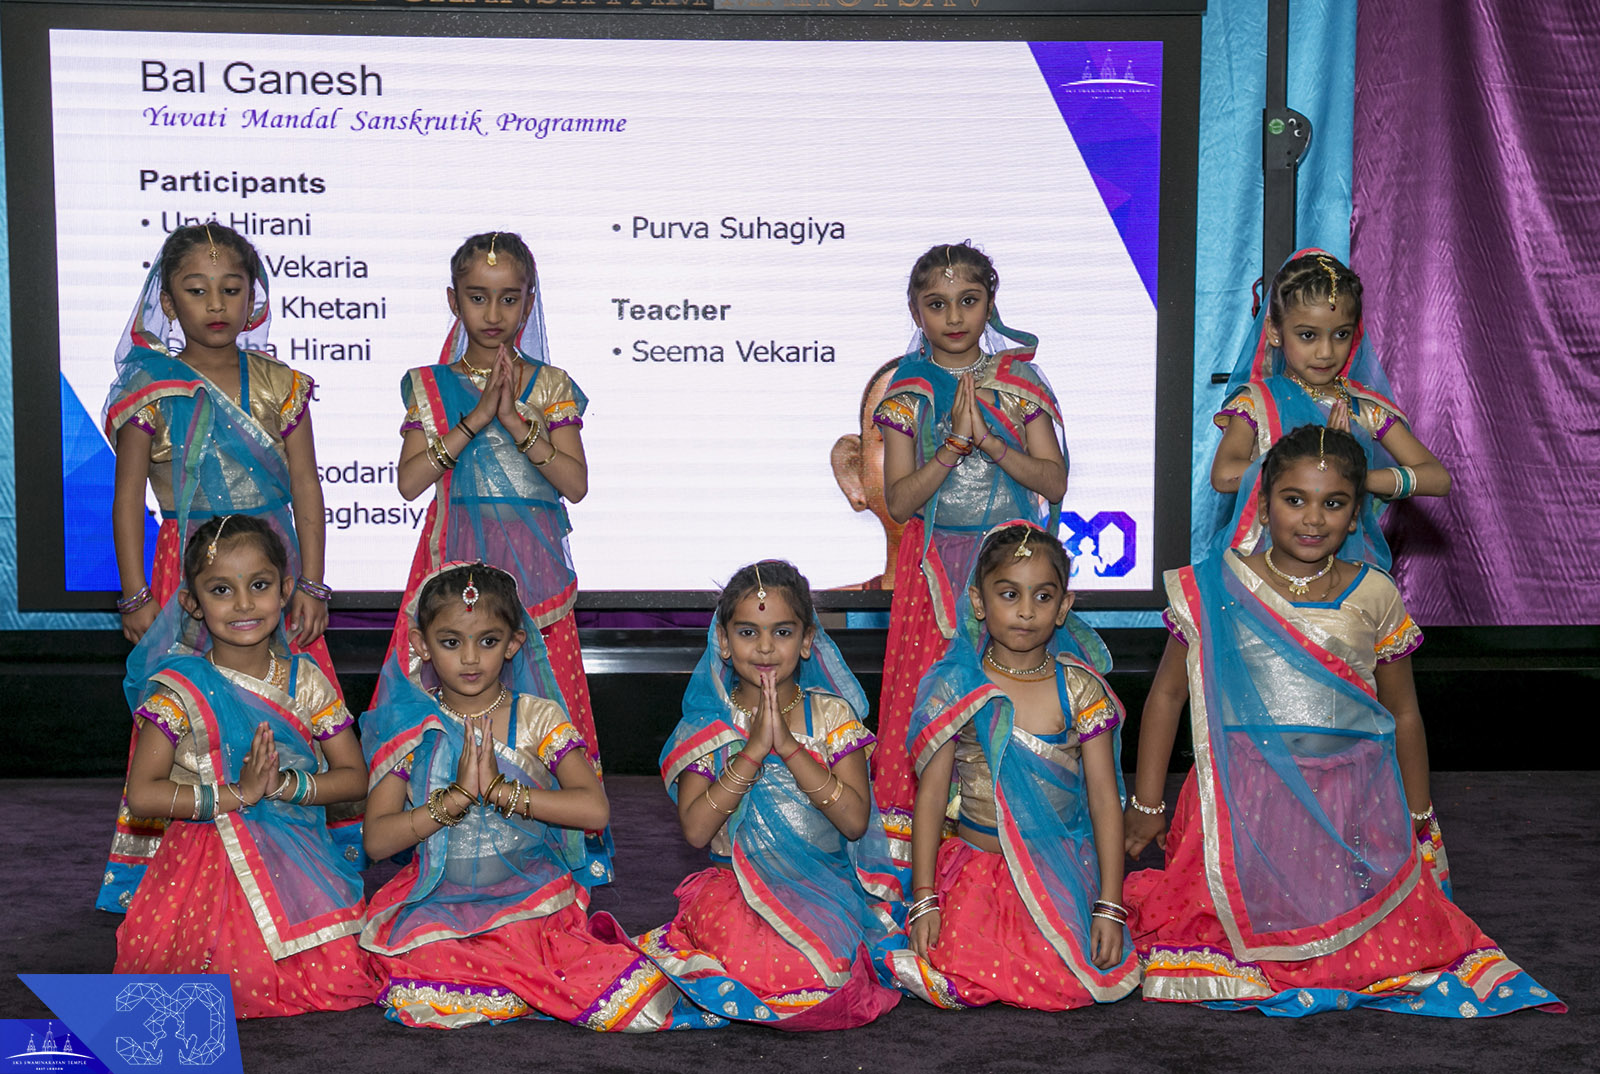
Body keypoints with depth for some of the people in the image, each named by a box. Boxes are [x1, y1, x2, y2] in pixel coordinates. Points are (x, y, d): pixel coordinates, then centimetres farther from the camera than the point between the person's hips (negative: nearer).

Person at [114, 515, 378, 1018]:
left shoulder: (305, 681, 2)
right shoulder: (180, 687, -9)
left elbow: (354, 777, 3)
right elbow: (142, 793, -15)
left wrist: (286, 785, -15)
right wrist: (237, 794, -19)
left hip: (299, 863, 3)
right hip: (212, 862, -3)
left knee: (341, 979, -12)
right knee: (247, 985, -17)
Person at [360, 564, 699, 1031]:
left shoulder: (539, 718, 2)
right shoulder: (409, 727, 5)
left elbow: (594, 810, -12)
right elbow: (377, 839, -4)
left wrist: (498, 788, -17)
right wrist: (458, 795, -16)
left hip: (535, 899, -1)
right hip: (440, 910, 1)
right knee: (421, 1002, -30)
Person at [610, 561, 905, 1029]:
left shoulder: (831, 715, 4)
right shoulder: (706, 726, 4)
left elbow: (855, 820, -8)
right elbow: (695, 829, -9)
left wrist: (788, 745, -15)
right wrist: (753, 750, -15)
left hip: (826, 887, 0)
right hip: (738, 884, 0)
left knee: (820, 967, -30)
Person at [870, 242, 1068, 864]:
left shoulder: (1019, 382, 5)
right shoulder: (908, 391, 3)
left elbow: (1054, 481, -3)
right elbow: (899, 501, -5)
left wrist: (990, 439, -15)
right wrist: (955, 443, -16)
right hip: (935, 565, 0)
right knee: (927, 689, -4)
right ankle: (912, 826, 6)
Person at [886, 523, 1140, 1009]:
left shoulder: (1080, 689, -2)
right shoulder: (956, 688, -3)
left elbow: (1105, 800, -2)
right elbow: (930, 795, -1)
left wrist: (1110, 908, -8)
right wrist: (923, 899, -7)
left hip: (1062, 869, 1)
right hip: (976, 863, 0)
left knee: (1081, 982, -21)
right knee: (957, 976, -20)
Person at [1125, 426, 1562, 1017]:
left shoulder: (1374, 597, 4)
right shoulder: (1216, 589, -1)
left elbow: (1404, 714, 13)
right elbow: (1167, 693, 6)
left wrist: (1418, 821, 17)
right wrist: (1147, 805, 6)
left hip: (1352, 801, 2)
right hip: (1246, 797, -1)